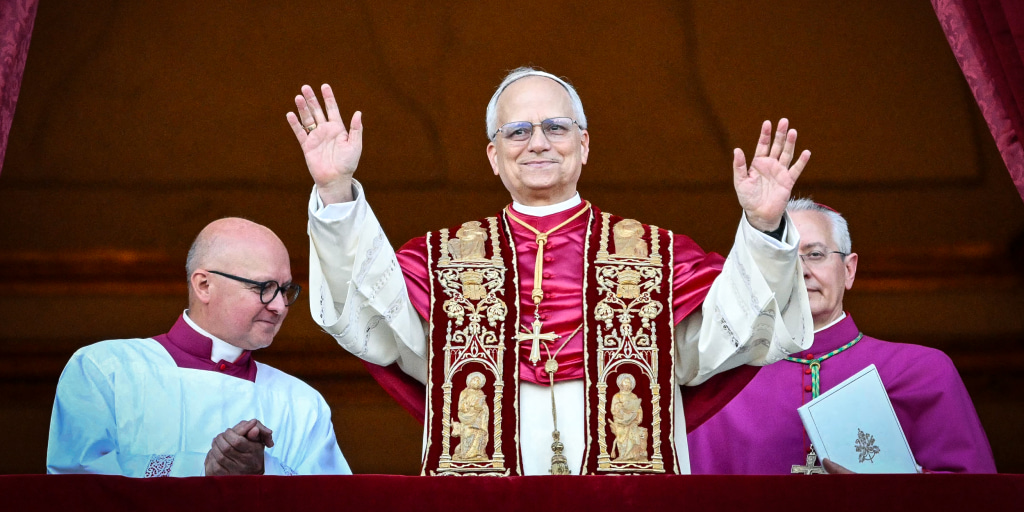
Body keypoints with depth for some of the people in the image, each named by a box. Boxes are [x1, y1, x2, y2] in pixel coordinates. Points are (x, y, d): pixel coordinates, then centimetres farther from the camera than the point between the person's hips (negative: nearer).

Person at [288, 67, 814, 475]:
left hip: (624, 470, 0)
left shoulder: (657, 254, 11)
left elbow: (728, 332, -3)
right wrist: (336, 195, -13)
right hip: (480, 468, 0)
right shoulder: (446, 257, 14)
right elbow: (367, 316, -2)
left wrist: (761, 229, -17)